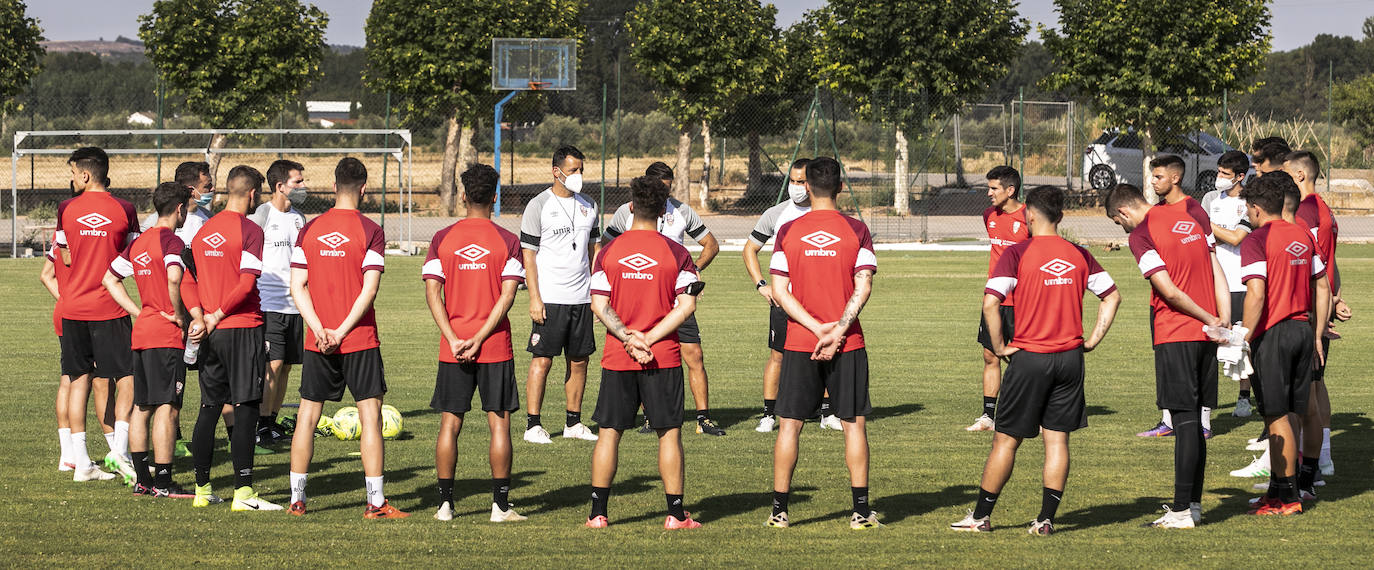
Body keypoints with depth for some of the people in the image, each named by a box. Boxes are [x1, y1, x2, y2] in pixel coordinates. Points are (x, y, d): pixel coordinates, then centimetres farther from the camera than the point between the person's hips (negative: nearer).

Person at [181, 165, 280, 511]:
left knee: (209, 410, 12)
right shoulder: (249, 231, -9)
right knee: (245, 410, -5)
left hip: (211, 333, 7)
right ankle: (243, 492, -9)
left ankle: (202, 489, 14)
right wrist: (216, 317, -9)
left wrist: (199, 316, 0)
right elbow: (246, 285, -17)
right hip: (242, 329, -7)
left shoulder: (204, 230, 12)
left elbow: (187, 280, 10)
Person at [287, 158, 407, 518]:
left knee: (307, 415, 10)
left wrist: (320, 329, -6)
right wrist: (342, 331, -11)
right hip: (360, 340, -3)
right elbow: (369, 290, -13)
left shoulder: (309, 230, 4)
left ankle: (297, 499, 12)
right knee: (370, 415, 0)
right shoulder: (370, 232, -7)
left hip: (317, 340, 3)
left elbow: (297, 287, 0)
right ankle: (375, 502, -3)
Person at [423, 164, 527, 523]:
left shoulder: (442, 239, 1)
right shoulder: (507, 241, -3)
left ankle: (446, 503, 7)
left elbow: (432, 292, -5)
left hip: (453, 348, 2)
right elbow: (507, 295, -11)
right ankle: (500, 505, 1)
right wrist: (480, 339, -11)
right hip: (496, 346, -2)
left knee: (449, 424, 7)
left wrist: (454, 340, -7)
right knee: (499, 423, 3)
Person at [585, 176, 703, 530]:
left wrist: (628, 337, -10)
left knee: (609, 432, 8)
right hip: (664, 358, -1)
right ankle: (676, 514, 5)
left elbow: (599, 305, -6)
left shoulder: (609, 252, 0)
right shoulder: (676, 253, -2)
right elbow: (686, 305, -10)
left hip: (617, 357, 1)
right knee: (669, 433, 5)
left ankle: (598, 512, 8)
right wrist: (650, 338, -11)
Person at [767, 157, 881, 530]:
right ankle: (861, 510, 4)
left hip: (798, 343, 1)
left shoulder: (787, 232, 1)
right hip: (848, 345, 0)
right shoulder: (856, 230, -1)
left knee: (790, 425, 6)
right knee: (853, 424, 6)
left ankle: (780, 509, 6)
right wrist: (838, 331, -12)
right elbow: (863, 287, -10)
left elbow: (780, 291, -5)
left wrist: (818, 328, -8)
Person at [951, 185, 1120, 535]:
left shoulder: (1017, 253, -9)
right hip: (1070, 357, 3)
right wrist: (1093, 339, 12)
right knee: (1057, 439, 6)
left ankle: (981, 516, 12)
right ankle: (1046, 519, 5)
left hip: (1030, 358, -3)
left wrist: (1000, 347, -7)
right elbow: (1112, 296, 11)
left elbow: (990, 302, -17)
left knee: (1007, 439, 5)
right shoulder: (1079, 255, 5)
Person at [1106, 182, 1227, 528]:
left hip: (1175, 336, -7)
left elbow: (1169, 292, -15)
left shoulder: (1141, 236, -10)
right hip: (1206, 332, 7)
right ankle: (1193, 503, 19)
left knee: (1185, 420, -6)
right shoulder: (1190, 213, 11)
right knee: (1194, 421, 14)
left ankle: (1182, 511, -4)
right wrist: (1224, 319, 5)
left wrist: (1209, 319, -5)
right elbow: (1216, 271, 9)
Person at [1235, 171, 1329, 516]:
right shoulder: (1302, 236, 11)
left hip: (1272, 332, -7)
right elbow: (1322, 287, 14)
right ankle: (1279, 486, 19)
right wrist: (1317, 335, 20)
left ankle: (1287, 497, 1)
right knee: (1290, 415, 13)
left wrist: (1244, 339, -14)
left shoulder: (1257, 241, -11)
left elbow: (1256, 293, -20)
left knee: (1277, 416, -1)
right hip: (1303, 329, 7)